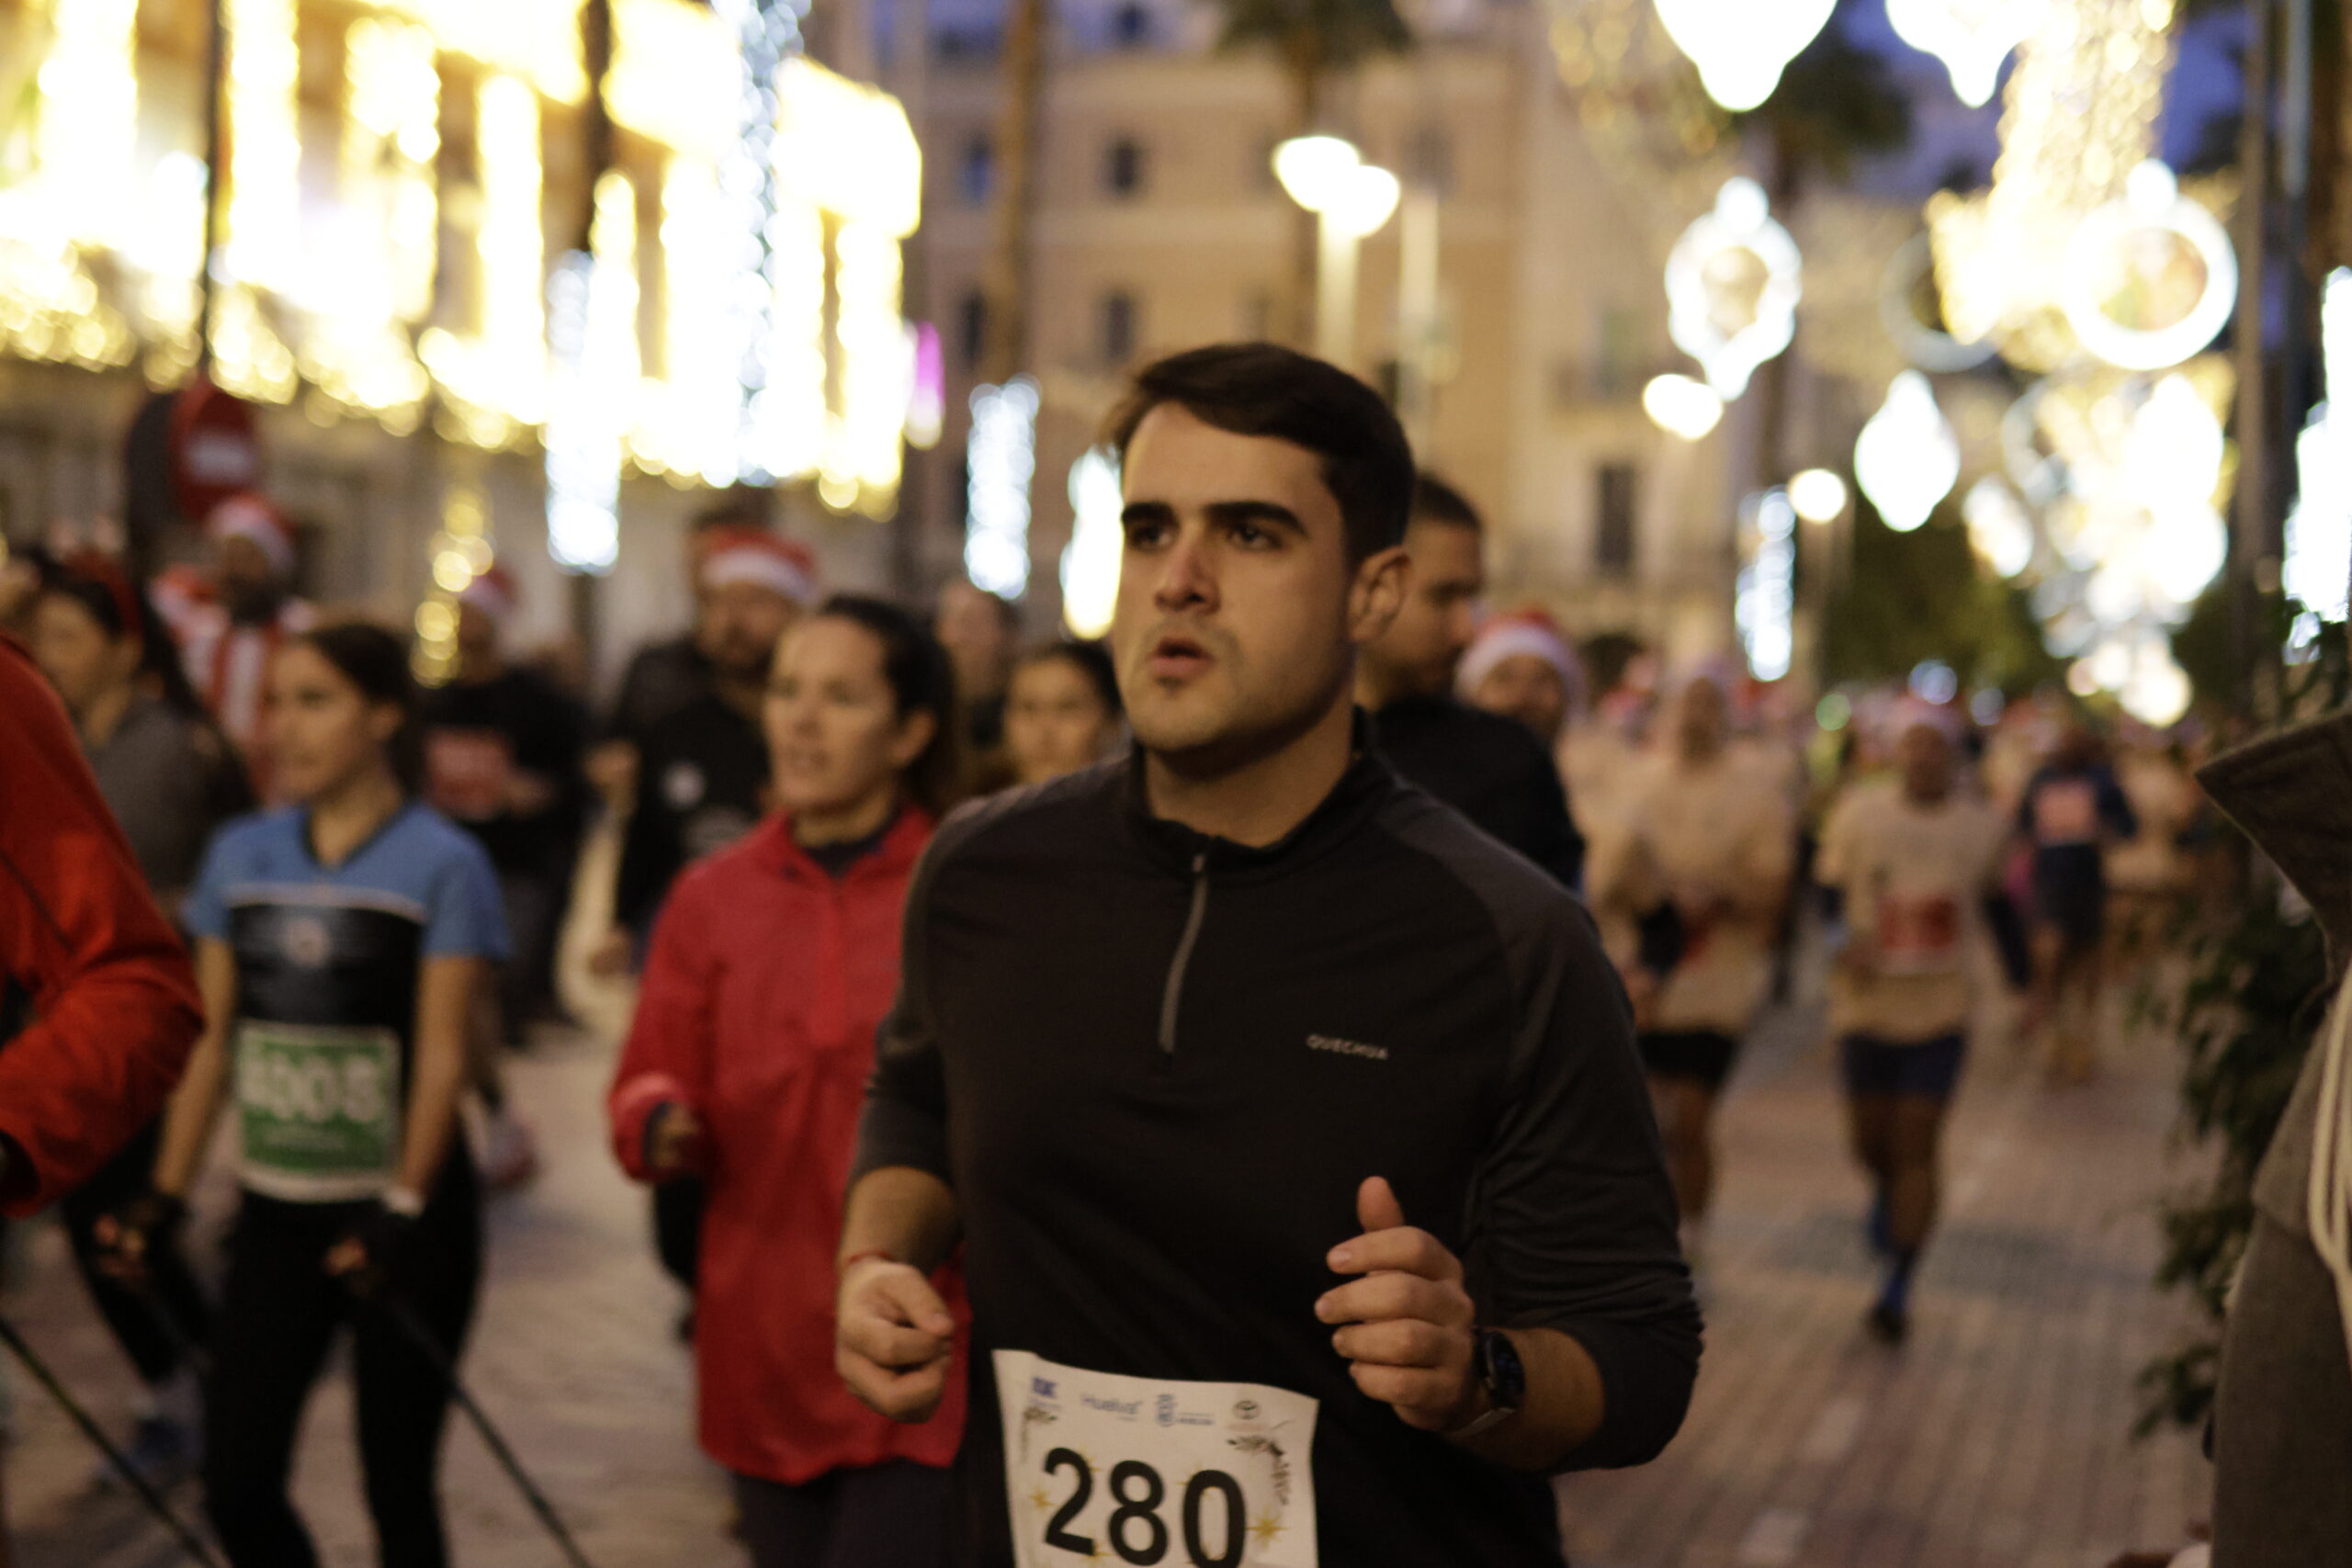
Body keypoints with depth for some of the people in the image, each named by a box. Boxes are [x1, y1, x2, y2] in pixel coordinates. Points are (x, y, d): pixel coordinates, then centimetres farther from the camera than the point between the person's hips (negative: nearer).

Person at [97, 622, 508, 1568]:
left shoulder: (442, 865, -8)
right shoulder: (239, 857, 6)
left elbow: (441, 1055, -12)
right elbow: (213, 1038, 8)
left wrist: (401, 1208, -19)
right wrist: (165, 1195, 4)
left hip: (398, 1216, -4)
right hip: (275, 1213, 4)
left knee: (396, 1485, 4)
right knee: (236, 1486, 1)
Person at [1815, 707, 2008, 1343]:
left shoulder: (1982, 825, 2)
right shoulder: (1858, 810, -1)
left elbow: (2000, 909, 14)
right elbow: (1829, 890, 5)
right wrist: (1842, 939, -15)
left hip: (1940, 1010, -1)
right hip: (1867, 1000, 1)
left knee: (1917, 1149, -7)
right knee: (1870, 1141, 8)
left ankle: (1897, 1287, -3)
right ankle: (1886, 1192, 46)